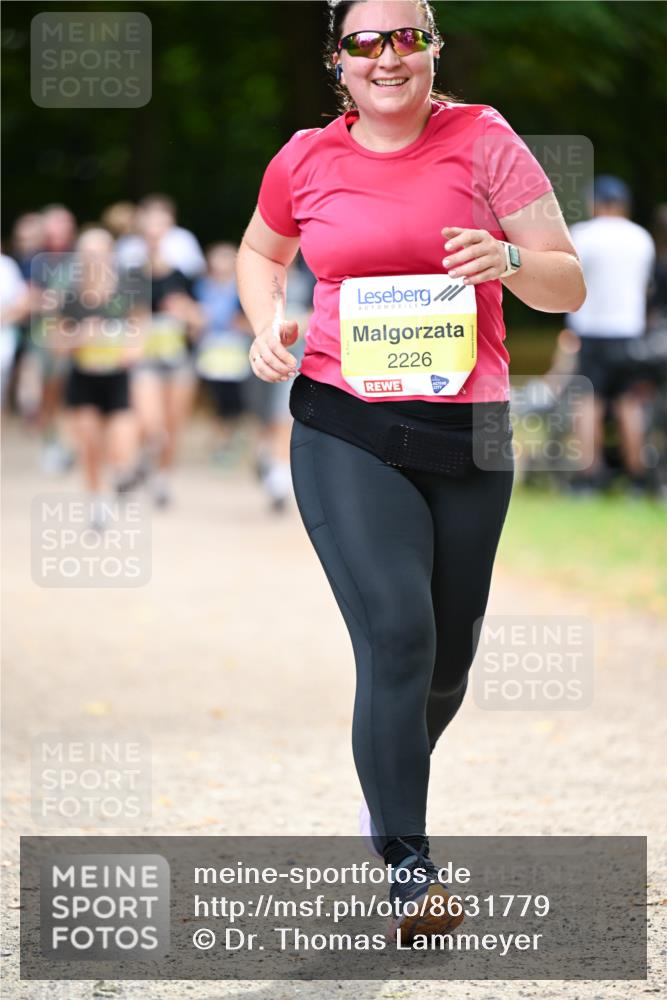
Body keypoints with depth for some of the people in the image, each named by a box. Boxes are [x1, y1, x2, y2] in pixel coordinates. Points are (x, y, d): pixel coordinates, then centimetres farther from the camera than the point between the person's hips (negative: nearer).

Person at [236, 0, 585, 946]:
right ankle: (409, 867, -11)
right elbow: (261, 250, 24)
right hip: (345, 430, -1)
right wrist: (267, 326, 5)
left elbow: (569, 284, 0)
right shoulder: (307, 160, 3)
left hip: (467, 434, 1)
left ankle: (391, 782, 43)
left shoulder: (483, 141, -1)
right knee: (398, 634, -17)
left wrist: (509, 261, -21)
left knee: (449, 655, 12)